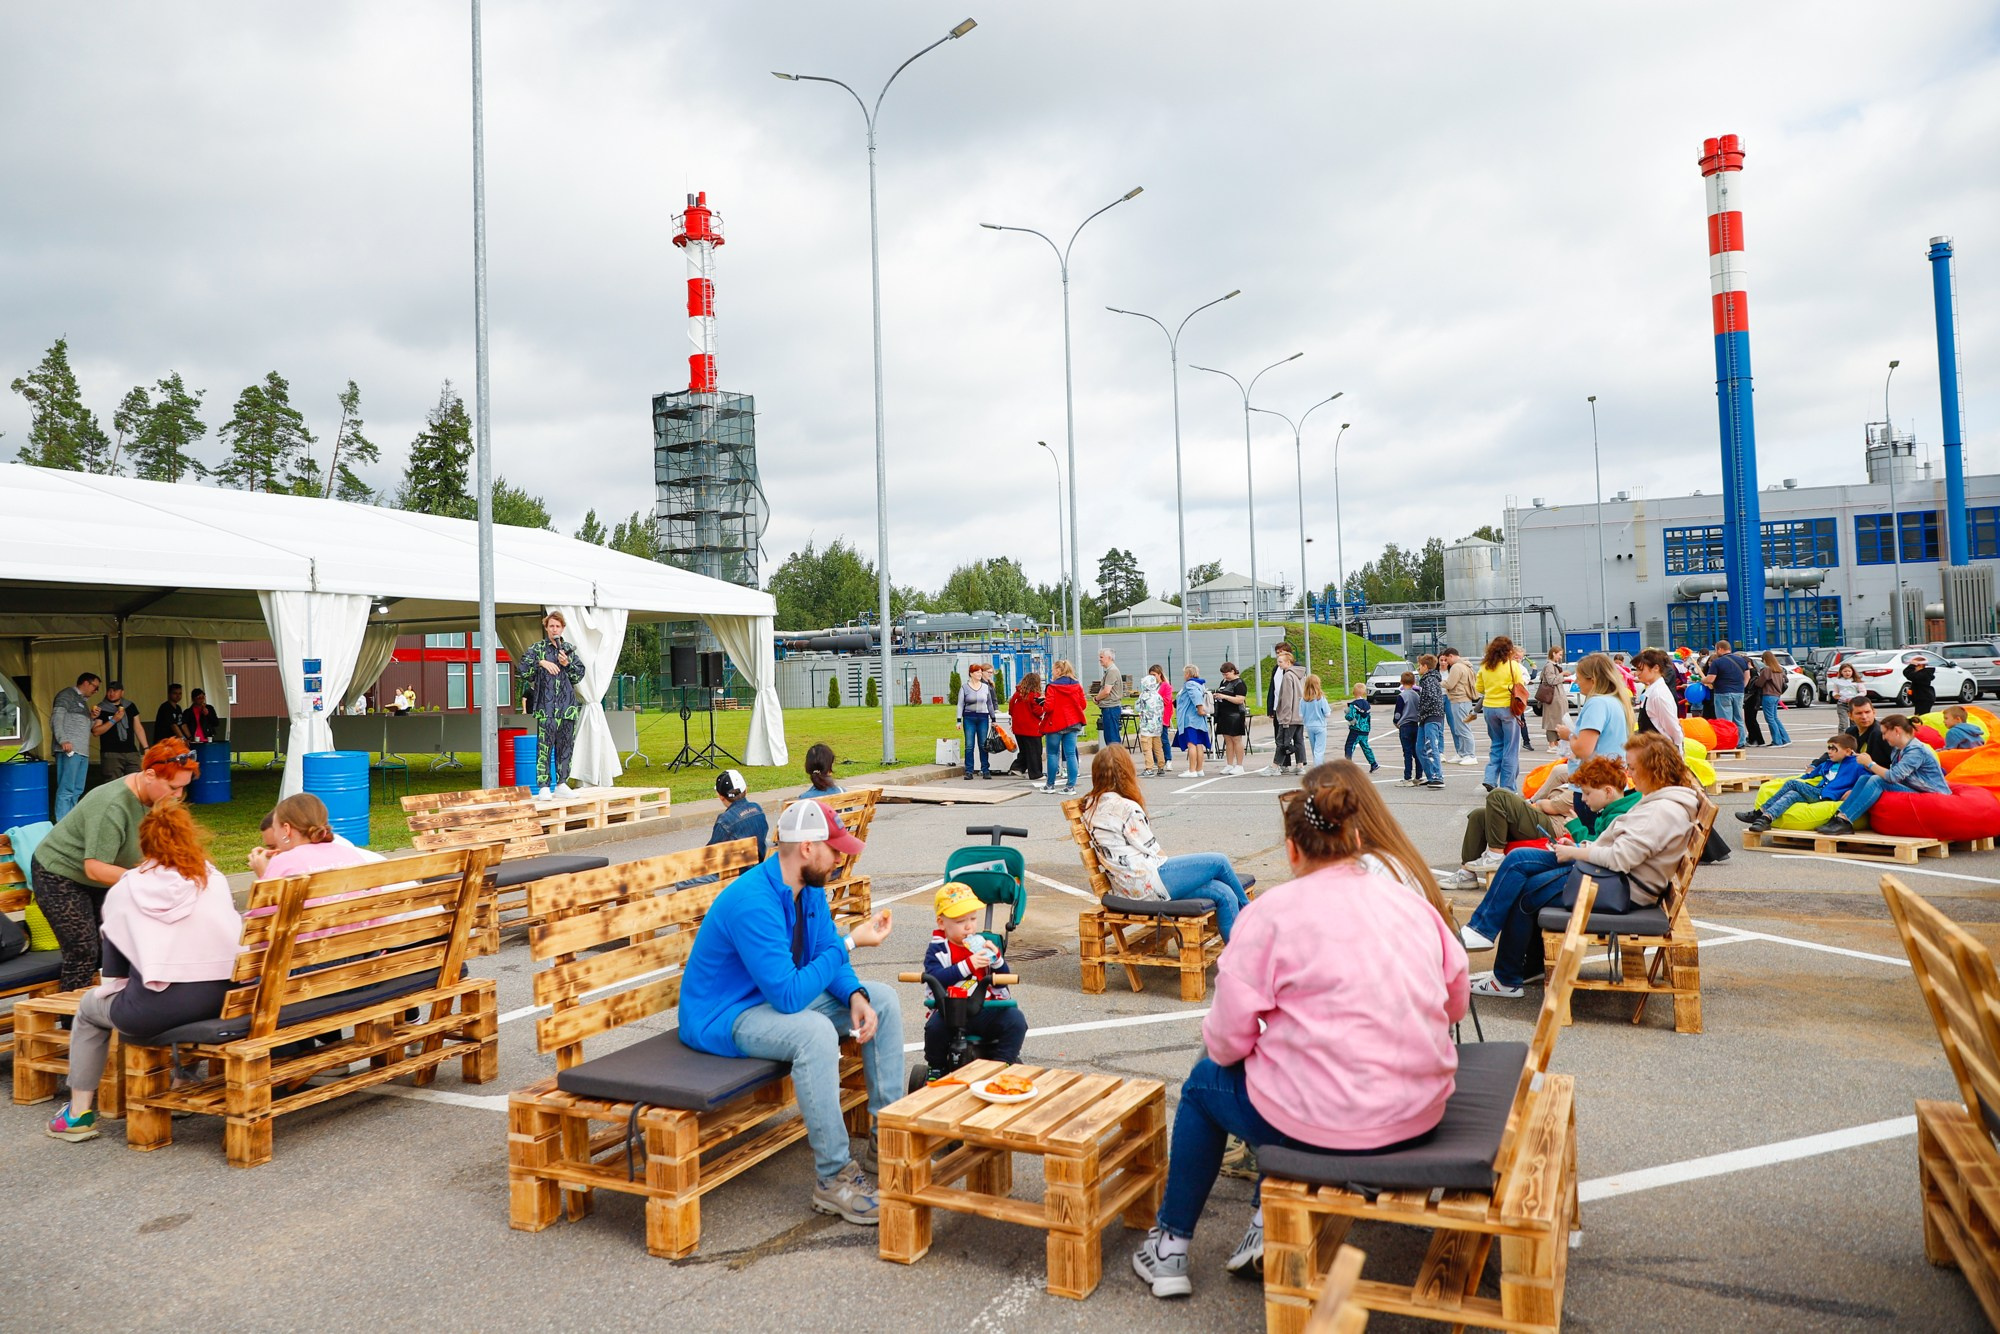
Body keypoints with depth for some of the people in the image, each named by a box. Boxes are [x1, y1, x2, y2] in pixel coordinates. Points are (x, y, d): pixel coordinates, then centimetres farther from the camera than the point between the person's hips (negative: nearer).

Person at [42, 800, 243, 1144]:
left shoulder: (123, 889, 5)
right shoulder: (214, 880, 8)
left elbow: (114, 966, 12)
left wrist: (112, 988, 33)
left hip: (153, 1011, -2)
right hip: (217, 1003, 2)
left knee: (89, 1007, 31)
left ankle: (79, 1112, 30)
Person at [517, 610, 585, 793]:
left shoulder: (569, 649, 14)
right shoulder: (537, 648, 6)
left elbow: (579, 675, 12)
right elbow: (521, 669, -3)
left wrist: (567, 664, -4)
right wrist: (541, 663, -13)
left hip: (568, 705, 4)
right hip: (545, 706, -4)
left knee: (566, 745, 6)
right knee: (544, 745, -8)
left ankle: (562, 783, 13)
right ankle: (544, 786, -5)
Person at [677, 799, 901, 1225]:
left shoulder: (809, 888, -2)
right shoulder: (753, 902, -31)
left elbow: (829, 957, 8)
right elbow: (789, 996, -34)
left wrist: (855, 995, -12)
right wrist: (849, 943, -30)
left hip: (782, 994, 10)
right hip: (723, 1017, -10)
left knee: (882, 999, 3)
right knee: (815, 1031, -37)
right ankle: (833, 1179, -23)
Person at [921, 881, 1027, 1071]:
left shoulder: (985, 943, 15)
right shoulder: (937, 949, 4)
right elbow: (935, 978, -16)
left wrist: (997, 957, -8)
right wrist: (968, 965, -24)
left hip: (986, 1010, 3)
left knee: (1015, 1019, -20)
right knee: (935, 1026, -31)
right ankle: (936, 1069, -2)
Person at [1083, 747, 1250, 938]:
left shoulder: (1091, 806, 9)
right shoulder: (1125, 808, -18)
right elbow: (1153, 850, -6)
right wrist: (1167, 861, 11)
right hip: (1148, 883, -10)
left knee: (1223, 893, 4)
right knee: (1219, 862, 2)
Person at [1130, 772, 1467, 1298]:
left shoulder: (1271, 913, -13)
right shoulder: (1411, 900, 4)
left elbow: (1228, 1041, -12)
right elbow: (1455, 1005, 13)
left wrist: (1220, 1046, 12)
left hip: (1325, 1117, -5)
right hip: (1422, 1113, 6)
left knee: (1204, 1082, 23)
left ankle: (1171, 1244, 32)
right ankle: (1271, 1221, 24)